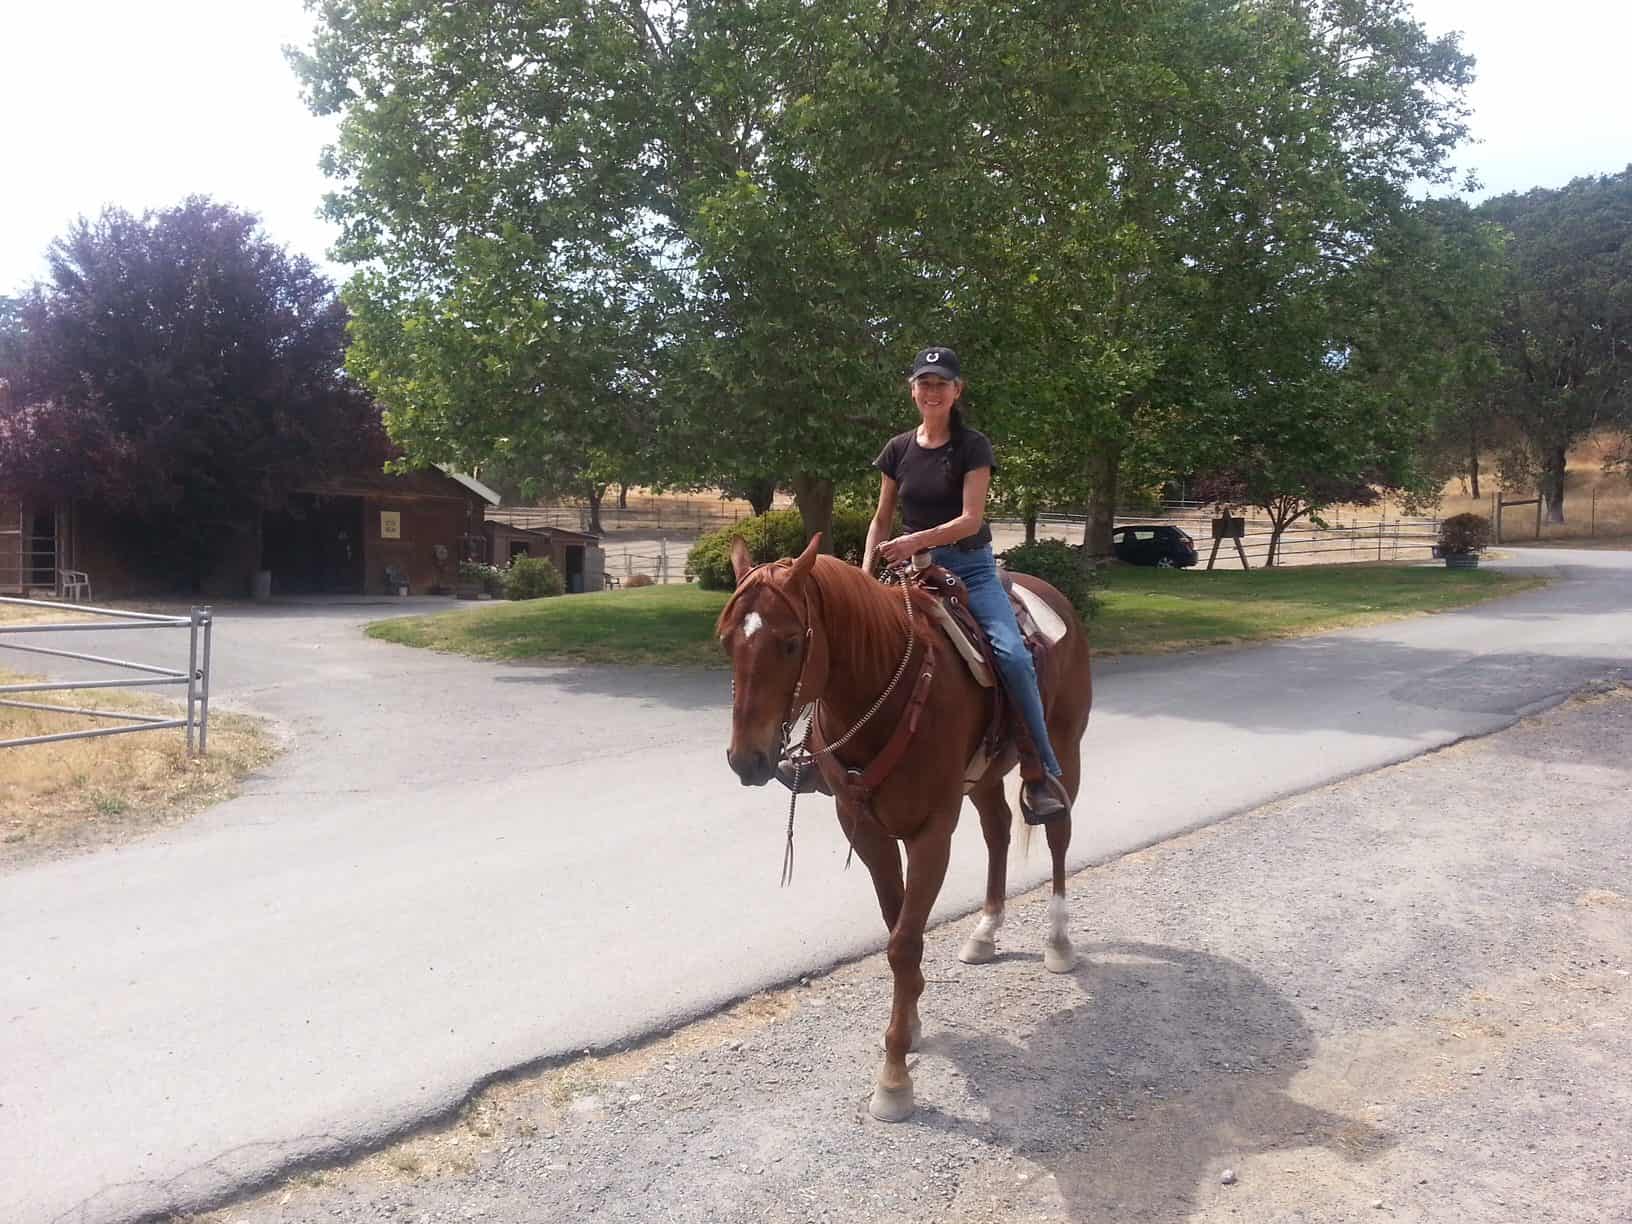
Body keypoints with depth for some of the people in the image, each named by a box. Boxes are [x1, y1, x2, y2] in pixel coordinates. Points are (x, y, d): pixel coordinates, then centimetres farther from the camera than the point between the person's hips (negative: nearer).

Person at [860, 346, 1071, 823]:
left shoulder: (973, 446, -3)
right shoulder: (899, 449, 9)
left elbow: (971, 519, -13)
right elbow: (882, 520, 14)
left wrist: (916, 541, -28)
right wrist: (864, 575, -1)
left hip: (970, 566, -4)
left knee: (1012, 655, -26)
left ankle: (1040, 771, -16)